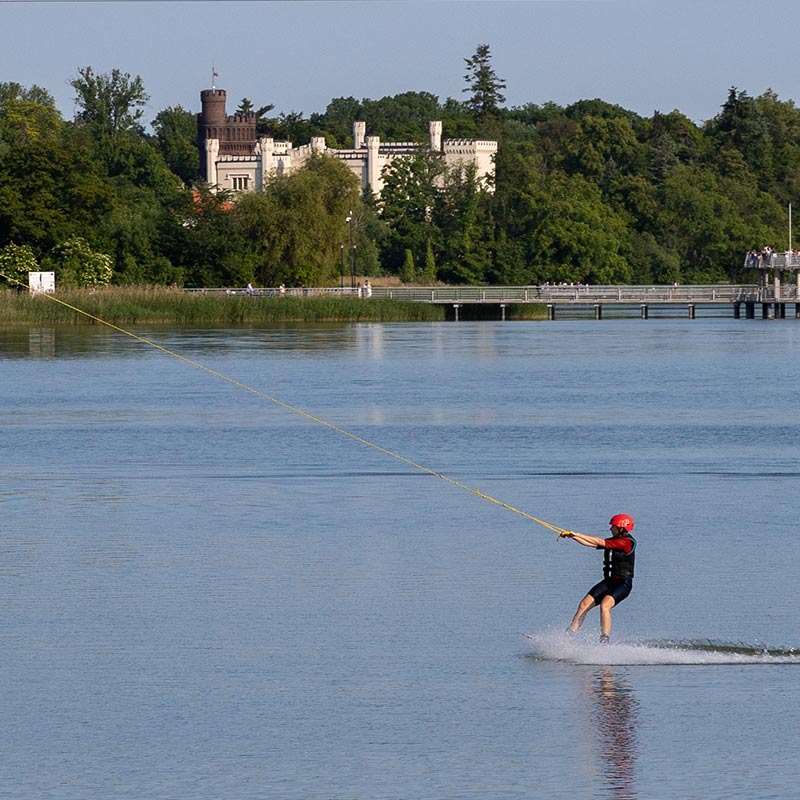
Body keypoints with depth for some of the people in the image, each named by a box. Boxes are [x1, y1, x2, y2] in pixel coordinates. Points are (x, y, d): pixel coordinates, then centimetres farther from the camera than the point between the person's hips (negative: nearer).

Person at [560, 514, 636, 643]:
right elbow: (589, 544, 10)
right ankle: (569, 634, 0)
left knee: (604, 605, -30)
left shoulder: (627, 542, -15)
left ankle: (604, 640, -27)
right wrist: (572, 536, -3)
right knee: (584, 605, -2)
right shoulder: (613, 541, 12)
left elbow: (599, 542, -18)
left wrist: (577, 534, -16)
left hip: (623, 583, -8)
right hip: (609, 582, 9)